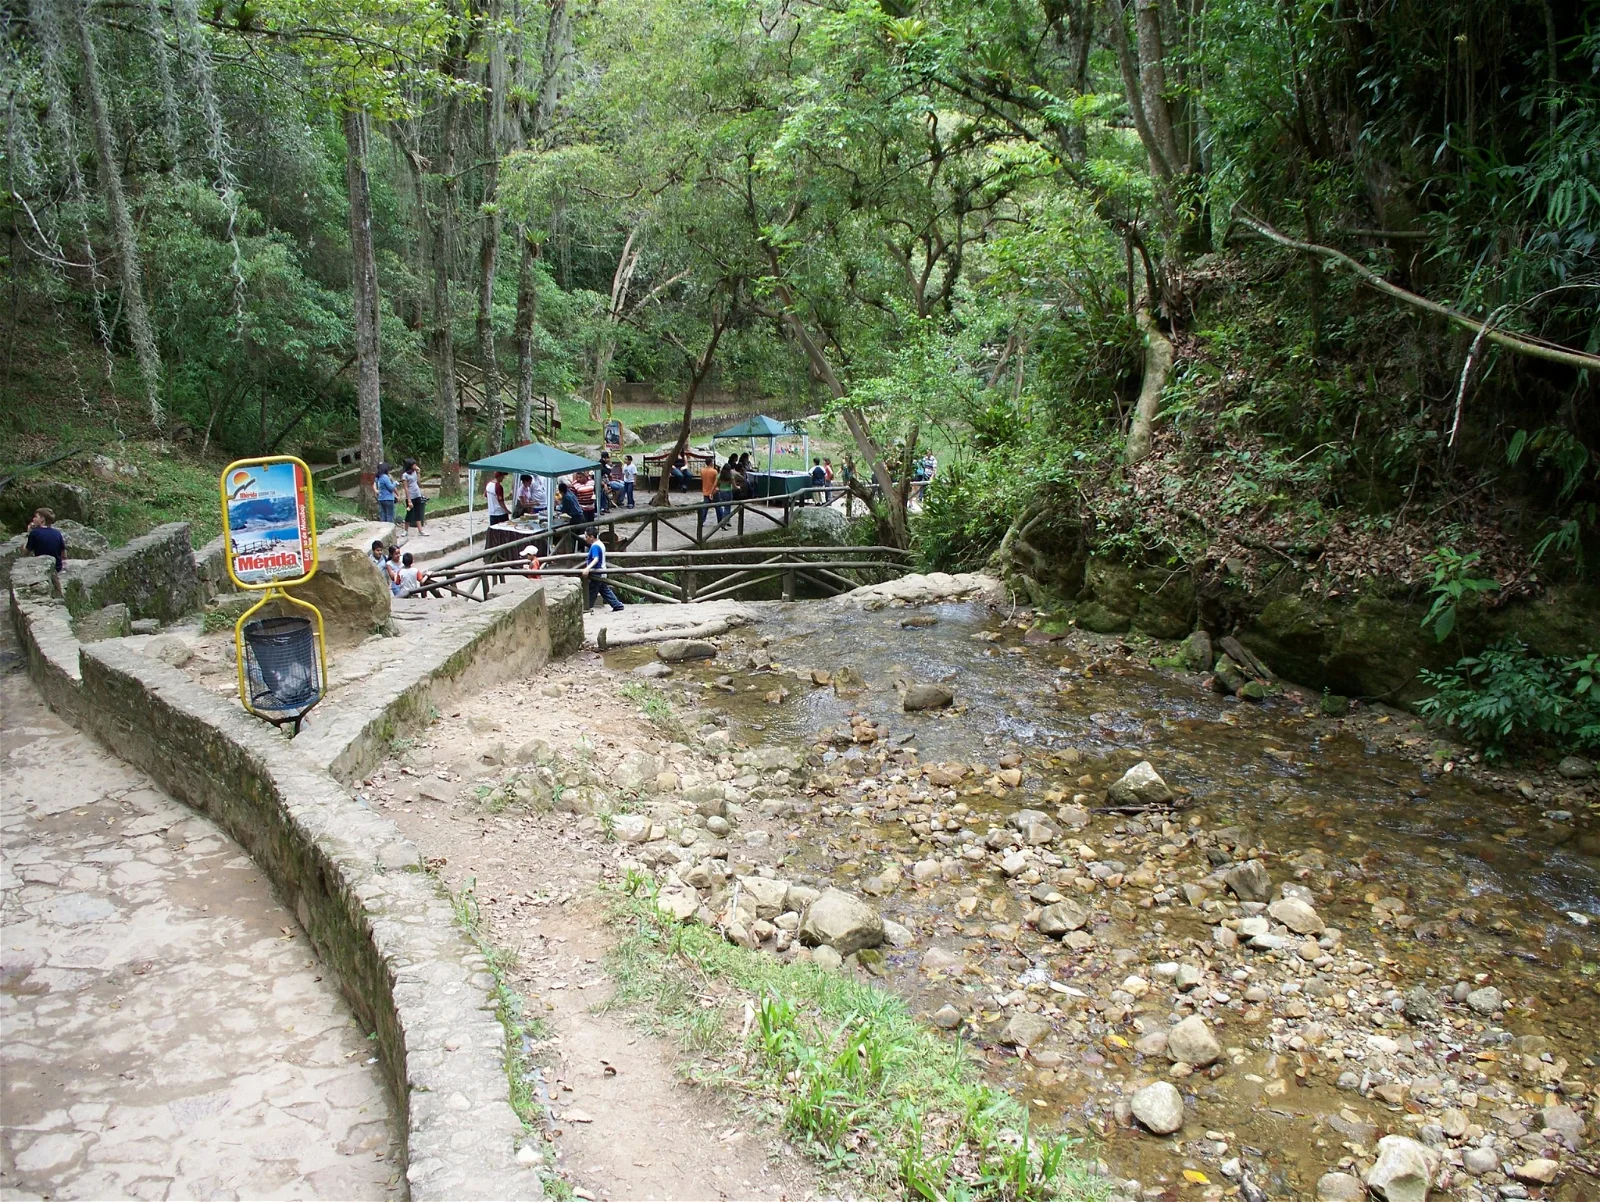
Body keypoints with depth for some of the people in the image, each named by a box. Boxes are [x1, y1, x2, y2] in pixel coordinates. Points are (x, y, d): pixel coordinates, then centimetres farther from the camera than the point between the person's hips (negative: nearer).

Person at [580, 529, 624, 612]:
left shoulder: (595, 546, -21)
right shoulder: (600, 544, 10)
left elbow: (596, 559, -37)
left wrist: (588, 568, -51)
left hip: (596, 575, -10)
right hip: (601, 574, 10)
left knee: (590, 594, -2)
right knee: (606, 591, 15)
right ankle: (618, 606, 17)